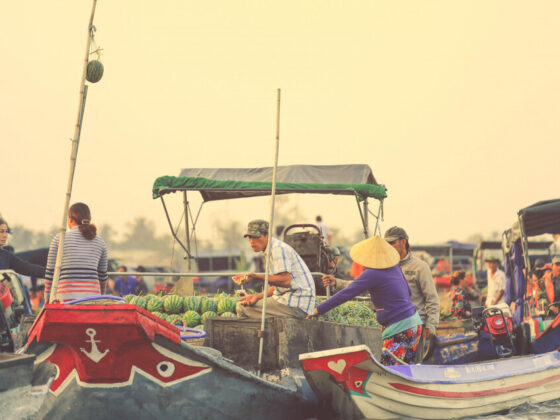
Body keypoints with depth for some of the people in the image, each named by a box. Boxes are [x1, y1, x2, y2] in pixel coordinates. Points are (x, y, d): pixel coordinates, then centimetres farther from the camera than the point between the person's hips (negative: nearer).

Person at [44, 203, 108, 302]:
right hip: (92, 295, 3)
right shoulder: (100, 241, 11)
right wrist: (100, 297, 31)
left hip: (67, 298, -3)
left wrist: (47, 298, 11)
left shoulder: (59, 239, 2)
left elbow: (50, 272, 3)